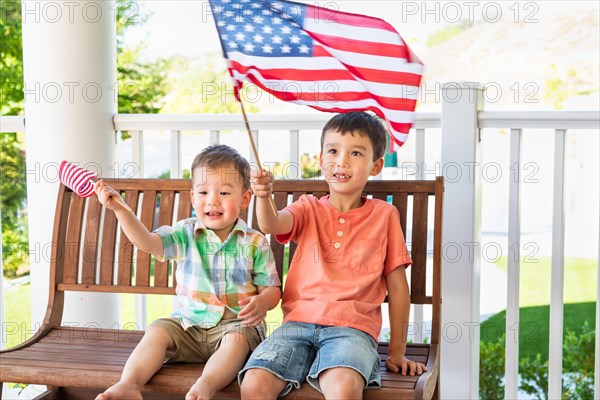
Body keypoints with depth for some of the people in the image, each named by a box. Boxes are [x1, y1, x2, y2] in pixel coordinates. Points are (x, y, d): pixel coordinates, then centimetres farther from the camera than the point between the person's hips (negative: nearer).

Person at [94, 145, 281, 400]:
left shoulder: (254, 242, 0)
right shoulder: (186, 234, 4)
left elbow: (272, 289, 1)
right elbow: (147, 242, -10)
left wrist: (262, 302, -24)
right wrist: (120, 209, -23)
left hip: (236, 324, -2)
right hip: (188, 323, 3)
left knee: (237, 341, -33)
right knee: (157, 331, -20)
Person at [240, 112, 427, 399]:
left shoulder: (384, 215, 11)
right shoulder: (309, 209, 14)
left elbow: (397, 287, 11)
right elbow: (271, 225, -9)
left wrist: (397, 353, 10)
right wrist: (263, 196, -32)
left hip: (352, 325, -2)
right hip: (298, 322, 2)